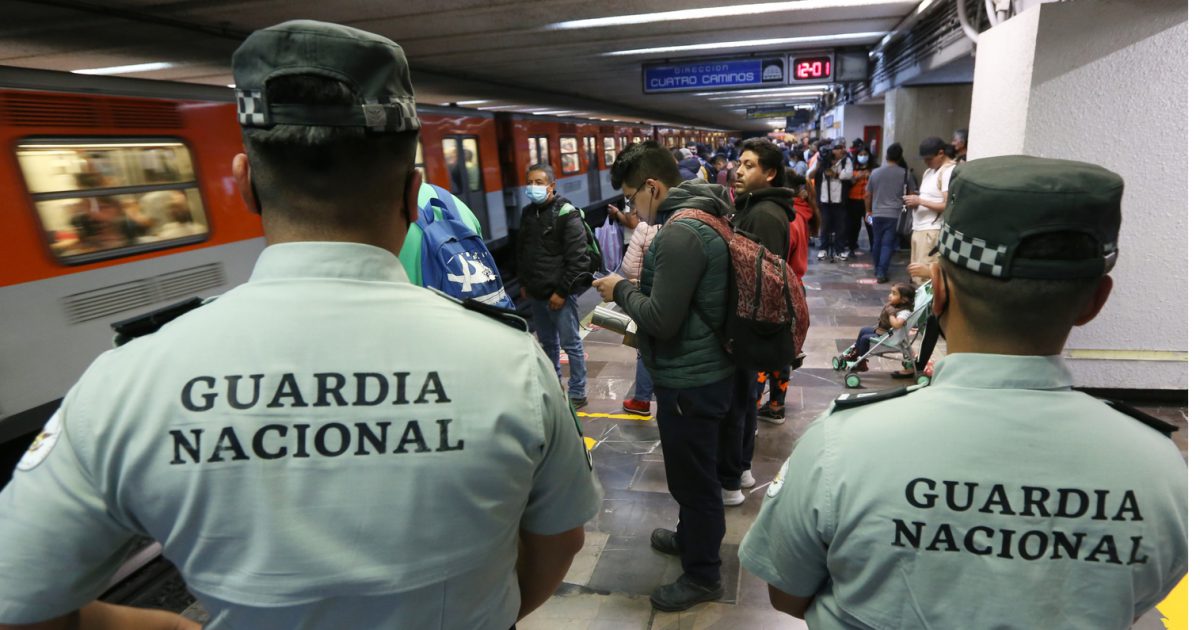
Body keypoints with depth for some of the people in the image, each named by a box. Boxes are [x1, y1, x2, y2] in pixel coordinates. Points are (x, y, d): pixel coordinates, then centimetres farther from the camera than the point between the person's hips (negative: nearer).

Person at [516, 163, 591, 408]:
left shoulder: (566, 214, -11)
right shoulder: (527, 213, 10)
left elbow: (577, 258, -16)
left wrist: (562, 291, -17)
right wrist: (523, 283, 16)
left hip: (559, 293, -7)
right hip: (535, 294, 7)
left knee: (571, 344, 1)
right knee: (547, 343, 18)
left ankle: (577, 393, 12)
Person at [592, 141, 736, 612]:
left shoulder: (681, 232, -24)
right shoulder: (700, 217, 9)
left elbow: (662, 319, -26)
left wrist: (621, 290, -11)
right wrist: (636, 289, 7)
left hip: (689, 381, -10)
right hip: (705, 371, 10)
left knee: (693, 479, 8)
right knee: (694, 473, 26)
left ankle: (702, 575, 27)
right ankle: (691, 538, 47)